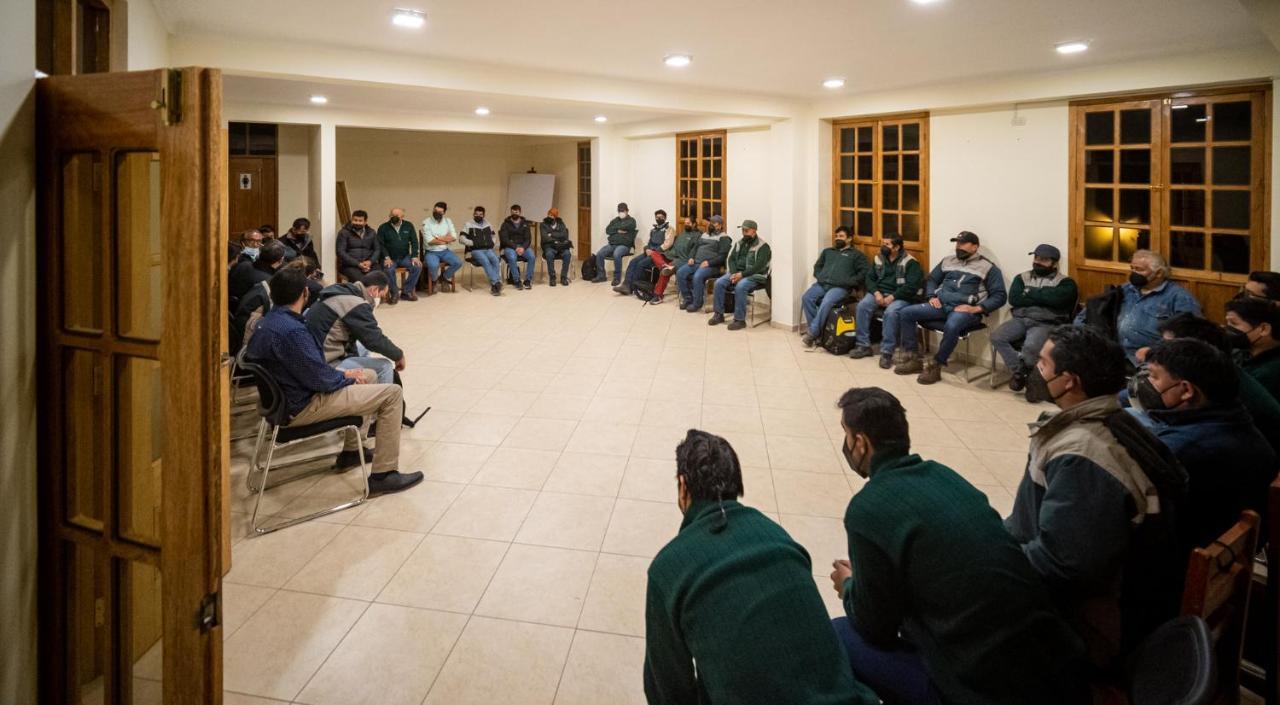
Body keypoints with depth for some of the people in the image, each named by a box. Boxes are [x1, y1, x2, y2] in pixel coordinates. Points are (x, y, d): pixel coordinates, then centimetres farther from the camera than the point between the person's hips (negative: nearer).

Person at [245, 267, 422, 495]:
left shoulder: (267, 322, 4)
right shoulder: (292, 331, -27)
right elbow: (320, 379, -23)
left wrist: (344, 374, 6)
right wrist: (348, 378, -3)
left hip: (285, 397, 10)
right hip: (303, 408, -10)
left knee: (367, 375, 25)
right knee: (391, 393, -10)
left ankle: (351, 451, 32)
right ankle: (383, 475, -5)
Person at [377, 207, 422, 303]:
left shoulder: (408, 226, 7)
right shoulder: (383, 228, 0)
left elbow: (414, 242, 6)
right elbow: (380, 245, -2)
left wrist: (414, 256, -7)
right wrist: (386, 257, -16)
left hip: (405, 257, 3)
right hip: (390, 258, -2)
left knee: (418, 266, -24)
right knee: (389, 270, -34)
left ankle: (407, 292, -9)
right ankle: (394, 293, -11)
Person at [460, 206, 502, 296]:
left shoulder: (488, 225, 19)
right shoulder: (469, 225, 5)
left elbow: (493, 235, 32)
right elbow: (461, 238, -1)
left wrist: (492, 242, 10)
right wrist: (473, 243, -10)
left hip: (488, 249, 4)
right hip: (476, 250, -4)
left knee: (495, 260, -30)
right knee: (486, 261, -34)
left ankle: (493, 285, -32)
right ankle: (496, 283, -39)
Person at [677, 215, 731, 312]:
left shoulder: (723, 238, 0)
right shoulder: (705, 235, 25)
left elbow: (723, 256, -9)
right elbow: (695, 248, 28)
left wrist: (709, 262, -20)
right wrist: (691, 257, 7)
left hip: (711, 266, -7)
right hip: (696, 262, 7)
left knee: (697, 276, -35)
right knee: (680, 273, -15)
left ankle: (697, 304, -20)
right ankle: (688, 298, -4)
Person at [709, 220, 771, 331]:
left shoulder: (762, 246, -10)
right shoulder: (739, 242, 12)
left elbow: (759, 266, -19)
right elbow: (731, 259, 9)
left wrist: (742, 274, -23)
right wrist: (734, 273, -10)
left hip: (755, 276, -7)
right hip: (737, 272, 7)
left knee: (740, 287, -35)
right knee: (719, 283, -15)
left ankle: (740, 319, -26)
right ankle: (719, 314, -5)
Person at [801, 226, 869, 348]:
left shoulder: (856, 254, 14)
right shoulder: (827, 251, 29)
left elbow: (865, 271, 4)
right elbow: (817, 266, 29)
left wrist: (849, 282, -7)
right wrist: (820, 277, 8)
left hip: (841, 287, -5)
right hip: (822, 284, 5)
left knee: (826, 302, -35)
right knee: (806, 297, -25)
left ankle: (812, 333, -29)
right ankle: (817, 330, -20)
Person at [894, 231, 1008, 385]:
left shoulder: (988, 267, 2)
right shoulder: (948, 260, 18)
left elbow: (999, 295, -3)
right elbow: (931, 279, 26)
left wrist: (977, 309, -15)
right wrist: (932, 296, 5)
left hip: (965, 309, -5)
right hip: (941, 304, 6)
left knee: (951, 326, -40)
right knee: (905, 313, -11)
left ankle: (935, 366, -22)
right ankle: (912, 359, -6)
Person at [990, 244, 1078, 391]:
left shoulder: (1065, 282, 8)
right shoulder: (1022, 278, 18)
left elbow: (1056, 299, -14)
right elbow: (1014, 299, 2)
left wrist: (1030, 293, -2)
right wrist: (1043, 298, -3)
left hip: (1046, 323, -4)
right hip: (1020, 319, 4)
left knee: (1031, 346, -34)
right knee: (997, 337, -23)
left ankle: (1020, 371, -2)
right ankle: (1019, 371, -6)